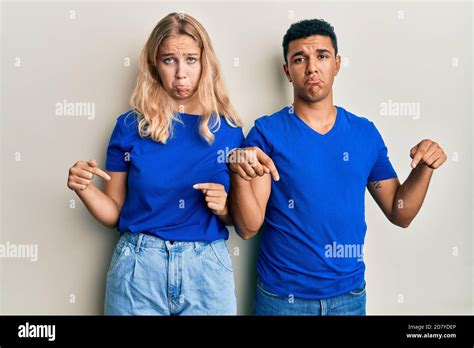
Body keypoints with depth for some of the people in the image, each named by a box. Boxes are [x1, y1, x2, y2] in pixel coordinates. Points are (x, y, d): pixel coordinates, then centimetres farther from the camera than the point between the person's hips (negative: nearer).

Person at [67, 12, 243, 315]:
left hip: (207, 268, 1)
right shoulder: (131, 126, -2)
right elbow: (114, 213, 3)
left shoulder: (228, 129, -1)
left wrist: (223, 208, -14)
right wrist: (84, 188, -14)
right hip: (138, 267, 0)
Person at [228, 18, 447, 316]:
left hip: (350, 294, 3)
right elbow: (248, 228, -14)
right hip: (282, 294, -2)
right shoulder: (267, 132, -11)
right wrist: (239, 173, -31)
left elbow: (400, 214, 5)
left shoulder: (365, 133, -1)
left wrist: (424, 168, -11)